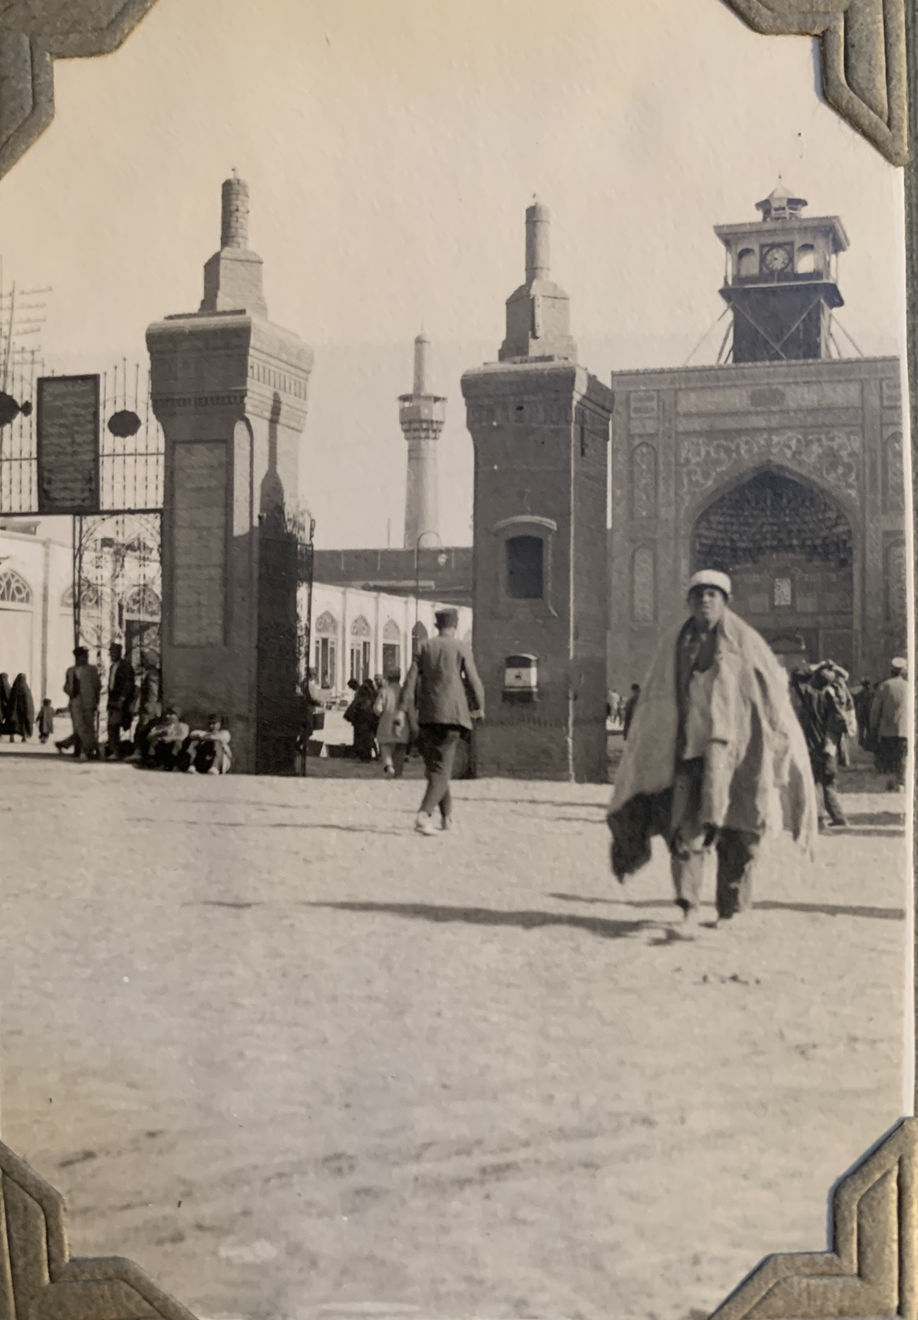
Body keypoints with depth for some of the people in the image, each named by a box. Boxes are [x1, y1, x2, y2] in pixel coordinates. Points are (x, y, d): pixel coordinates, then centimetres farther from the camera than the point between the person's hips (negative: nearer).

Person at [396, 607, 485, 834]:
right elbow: (473, 680, -1)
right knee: (442, 769, -5)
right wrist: (480, 707, 16)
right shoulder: (461, 648, -2)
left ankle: (447, 815, 27)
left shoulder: (424, 647, 6)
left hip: (427, 714, 4)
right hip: (452, 713, -4)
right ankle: (424, 815, -22)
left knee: (433, 766, 18)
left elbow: (412, 679, 0)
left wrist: (403, 710, -1)